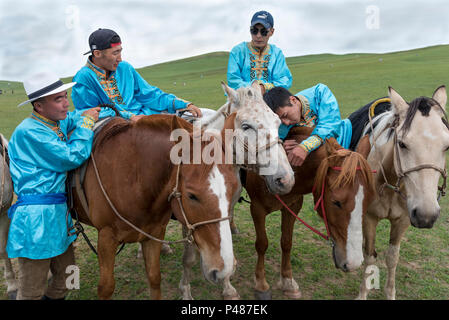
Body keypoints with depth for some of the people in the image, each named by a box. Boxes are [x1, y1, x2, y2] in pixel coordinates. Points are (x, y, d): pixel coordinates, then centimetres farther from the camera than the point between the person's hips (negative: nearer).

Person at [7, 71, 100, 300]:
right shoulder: (29, 131, -17)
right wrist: (86, 122, -8)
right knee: (32, 291, 6)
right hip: (36, 216, -8)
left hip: (57, 211, 9)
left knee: (66, 276, 21)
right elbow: (72, 157, -19)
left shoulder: (58, 122, 8)